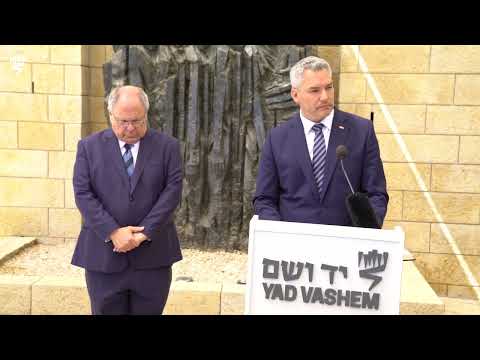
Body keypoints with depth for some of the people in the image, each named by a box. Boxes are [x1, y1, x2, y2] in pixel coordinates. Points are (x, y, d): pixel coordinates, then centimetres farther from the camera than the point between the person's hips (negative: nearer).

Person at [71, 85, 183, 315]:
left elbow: (173, 190, -3)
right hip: (104, 257, 0)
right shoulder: (89, 147, 5)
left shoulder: (168, 146, 4)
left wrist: (144, 233, -12)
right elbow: (83, 194, -2)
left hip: (152, 256, 0)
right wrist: (113, 233, -13)